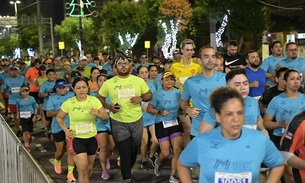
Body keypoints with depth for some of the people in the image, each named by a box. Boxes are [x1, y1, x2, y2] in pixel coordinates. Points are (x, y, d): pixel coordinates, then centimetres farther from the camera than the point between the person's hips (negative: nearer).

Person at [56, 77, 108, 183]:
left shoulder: (94, 100, -8)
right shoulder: (68, 103, -10)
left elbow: (105, 117, -3)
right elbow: (59, 117, 5)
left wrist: (98, 113, -24)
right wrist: (65, 129, -10)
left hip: (92, 139, 3)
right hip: (76, 139, -2)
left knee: (89, 168, 17)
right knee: (82, 169, -12)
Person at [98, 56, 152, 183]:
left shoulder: (138, 81, -1)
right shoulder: (109, 83, -4)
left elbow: (149, 95, 7)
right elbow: (100, 98, 6)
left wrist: (141, 98, -15)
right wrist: (108, 106, -12)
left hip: (137, 121, 3)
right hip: (118, 123, -2)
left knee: (134, 151, 17)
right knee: (125, 153, -2)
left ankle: (127, 172, 41)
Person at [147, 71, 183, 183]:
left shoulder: (178, 92, -1)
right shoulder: (158, 94, -8)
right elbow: (149, 109, -5)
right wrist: (160, 112, -19)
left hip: (175, 123, 3)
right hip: (161, 124, -2)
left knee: (178, 149, -8)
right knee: (166, 153, -1)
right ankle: (158, 162, 37)